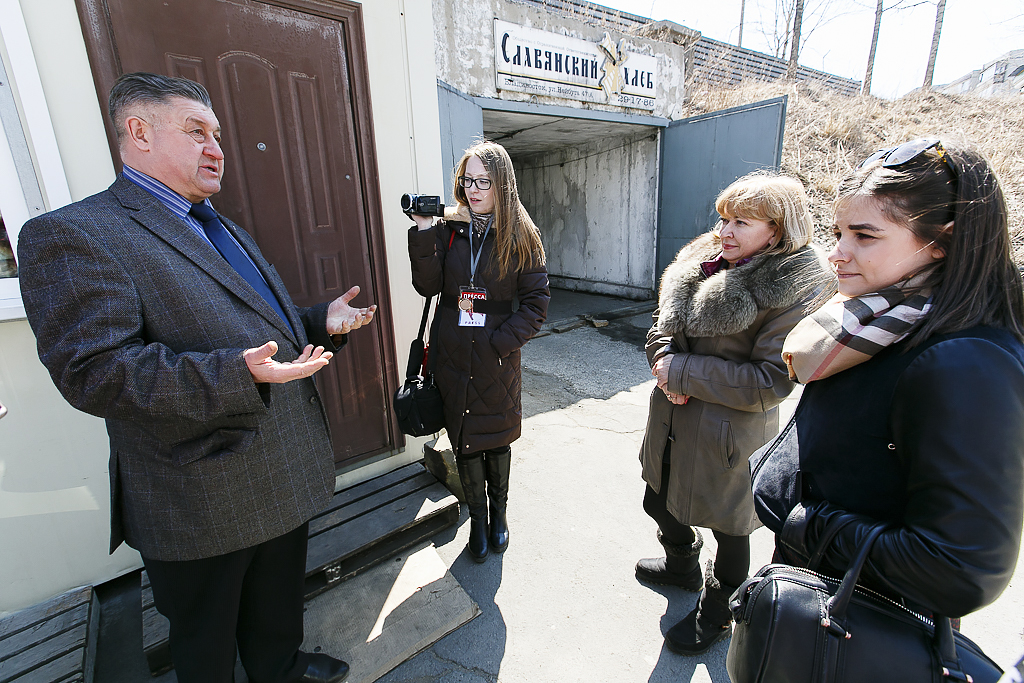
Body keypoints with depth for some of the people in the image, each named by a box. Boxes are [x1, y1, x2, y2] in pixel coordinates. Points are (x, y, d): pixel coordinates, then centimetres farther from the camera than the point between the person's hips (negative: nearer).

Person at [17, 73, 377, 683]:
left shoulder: (227, 231, 14)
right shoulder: (73, 235, -15)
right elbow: (95, 370, -24)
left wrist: (321, 320, 3)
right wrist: (238, 374, -34)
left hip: (284, 479, 8)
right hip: (205, 507, -8)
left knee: (279, 600, 30)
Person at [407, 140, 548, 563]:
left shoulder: (520, 236, -3)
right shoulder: (447, 229, 2)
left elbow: (536, 303, -5)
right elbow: (427, 286, -7)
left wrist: (499, 341, -13)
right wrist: (424, 233, -16)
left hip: (497, 361, -1)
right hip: (453, 357, 2)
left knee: (497, 441, 15)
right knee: (464, 442, 12)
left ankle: (498, 514, 40)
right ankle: (477, 518, 35)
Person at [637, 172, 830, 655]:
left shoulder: (798, 291, -19)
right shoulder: (704, 263, 2)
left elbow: (771, 383, -22)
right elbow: (662, 323, 9)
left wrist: (683, 372, -21)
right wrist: (664, 360, -12)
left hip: (727, 437, -7)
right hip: (672, 424, 7)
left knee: (728, 530, 18)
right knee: (660, 504, 26)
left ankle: (715, 615, 47)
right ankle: (682, 566, 59)